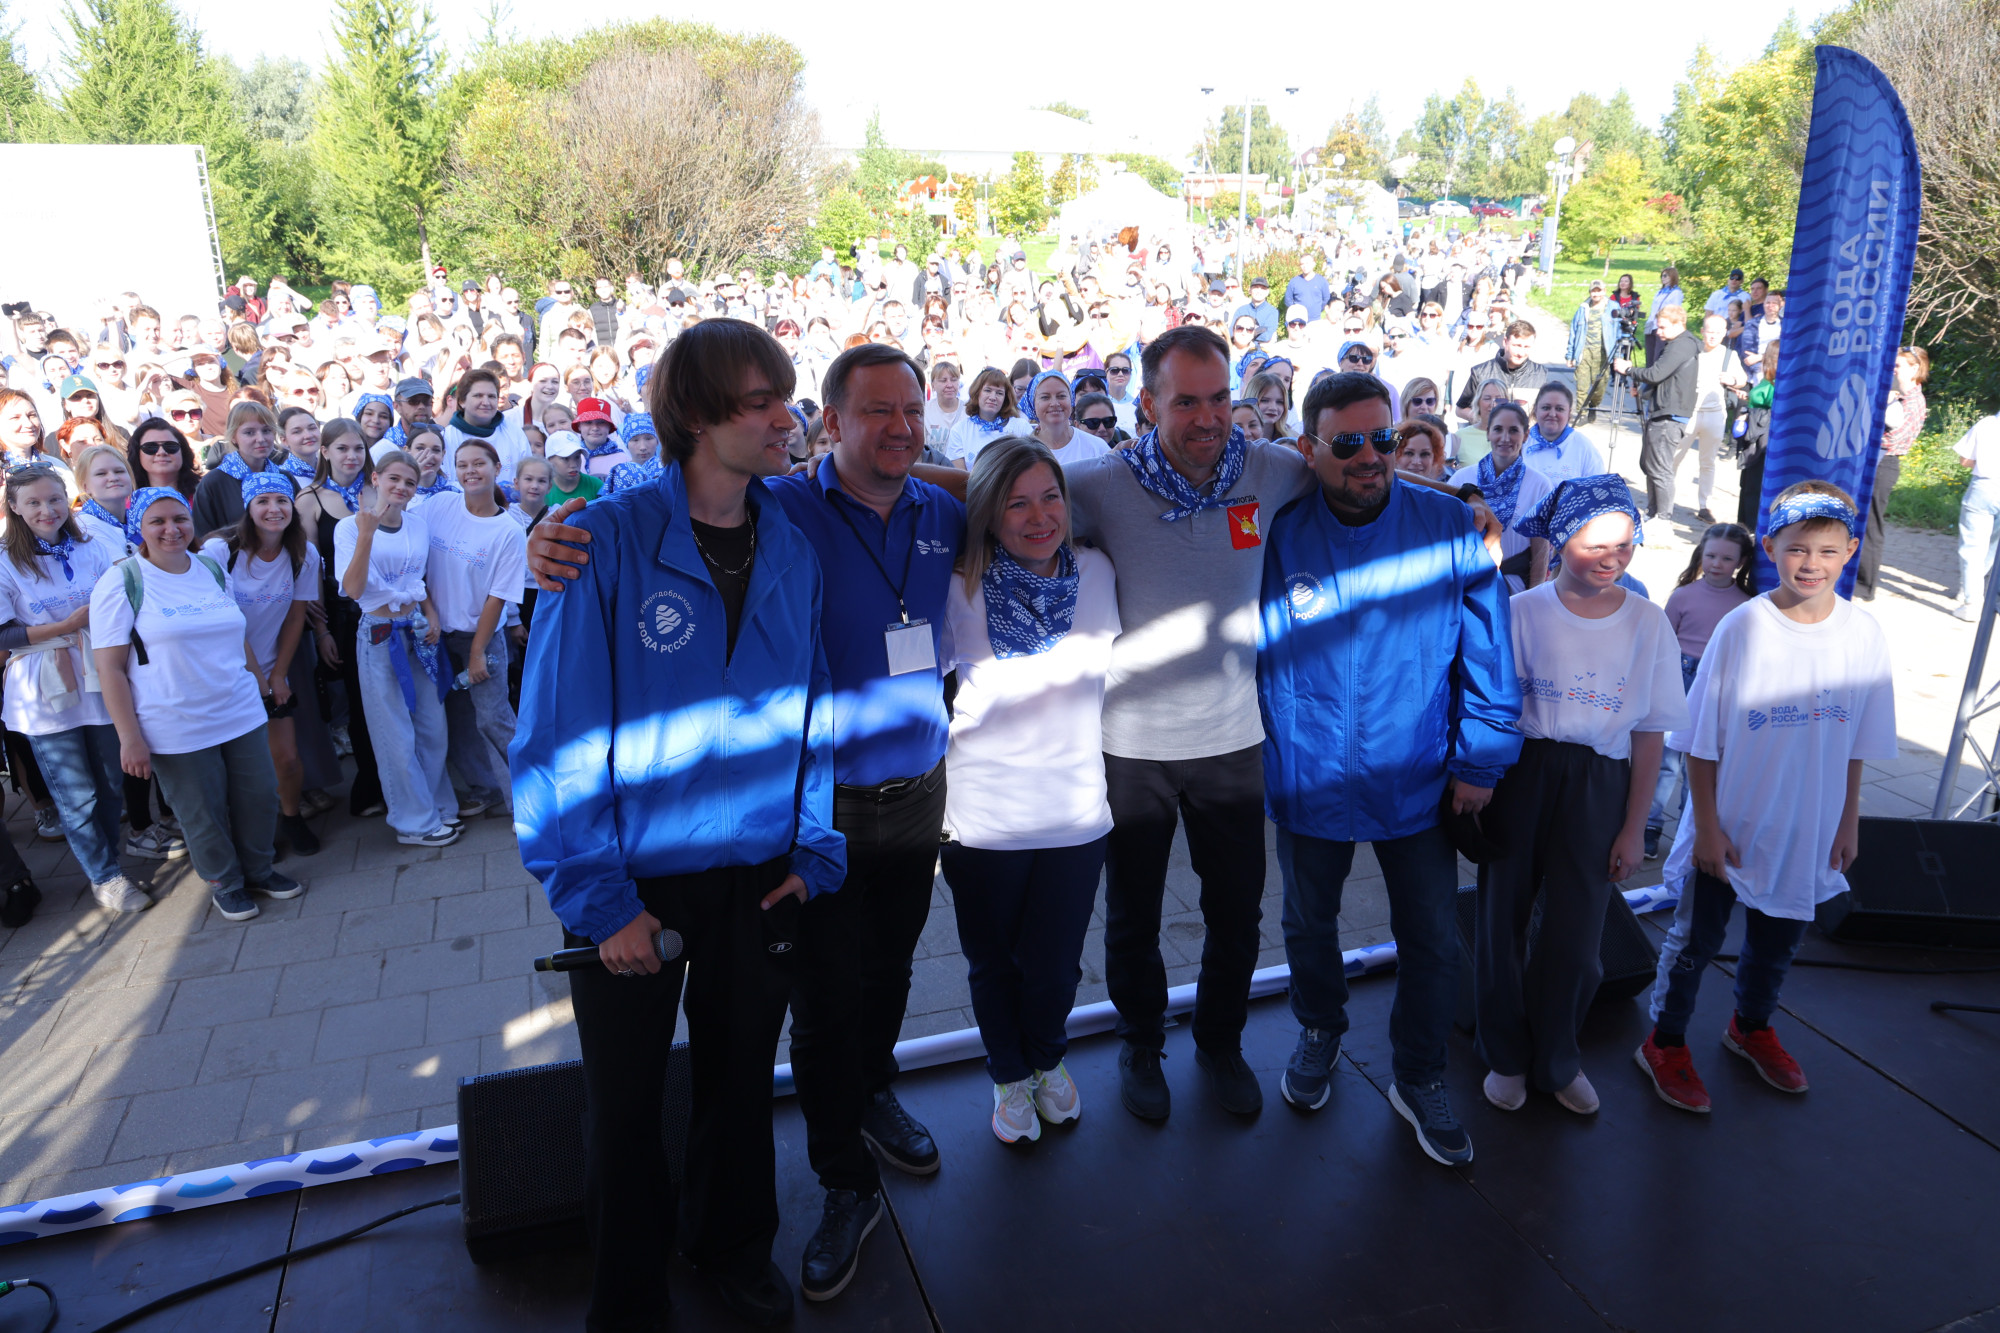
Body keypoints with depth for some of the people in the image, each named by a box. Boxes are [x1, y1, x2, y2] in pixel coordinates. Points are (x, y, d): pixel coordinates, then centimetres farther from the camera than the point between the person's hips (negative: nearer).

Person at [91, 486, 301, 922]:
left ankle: (259, 869, 34)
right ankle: (225, 883, 30)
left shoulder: (212, 569, 7)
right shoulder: (121, 582, -10)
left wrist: (262, 687, 17)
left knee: (260, 797, 11)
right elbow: (109, 668, -11)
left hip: (241, 714, 5)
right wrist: (129, 738, -14)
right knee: (202, 813, 8)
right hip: (176, 730, -5)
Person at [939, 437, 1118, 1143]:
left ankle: (1048, 1059, 50)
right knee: (993, 963, 18)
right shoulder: (960, 592, -14)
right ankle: (1009, 1075, 46)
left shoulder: (1097, 573, -5)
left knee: (1055, 963, 18)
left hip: (1077, 812, 2)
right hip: (984, 818, -2)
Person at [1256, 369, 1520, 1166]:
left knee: (1434, 941, 9)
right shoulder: (1275, 532, -11)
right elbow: (1243, 645, 0)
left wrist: (1481, 759, -4)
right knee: (1309, 924, 21)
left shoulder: (1449, 524, -9)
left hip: (1417, 780, 0)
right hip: (1310, 780, 0)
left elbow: (1486, 646, -4)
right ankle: (1320, 1031, 49)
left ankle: (1419, 1079, 33)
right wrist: (1253, 759, 3)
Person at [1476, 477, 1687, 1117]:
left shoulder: (1649, 622, -1)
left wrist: (1634, 827, 1)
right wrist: (1477, 785, -8)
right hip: (1521, 776, -1)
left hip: (1600, 785, 1)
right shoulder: (1522, 612, -6)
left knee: (1575, 931, 7)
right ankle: (1506, 1055, 30)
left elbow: (1650, 733, 2)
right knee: (1505, 919, 8)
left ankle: (1556, 1059, 31)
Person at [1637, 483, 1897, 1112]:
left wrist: (1848, 821, 8)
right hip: (1729, 828, -3)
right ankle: (1665, 1043, 29)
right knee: (1695, 939, 10)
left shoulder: (1864, 633, -7)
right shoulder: (1742, 628, -16)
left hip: (1809, 834, 3)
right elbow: (1700, 740, -11)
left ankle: (1752, 1026, 47)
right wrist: (1706, 825, -11)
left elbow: (1856, 743, 5)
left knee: (1778, 941, 22)